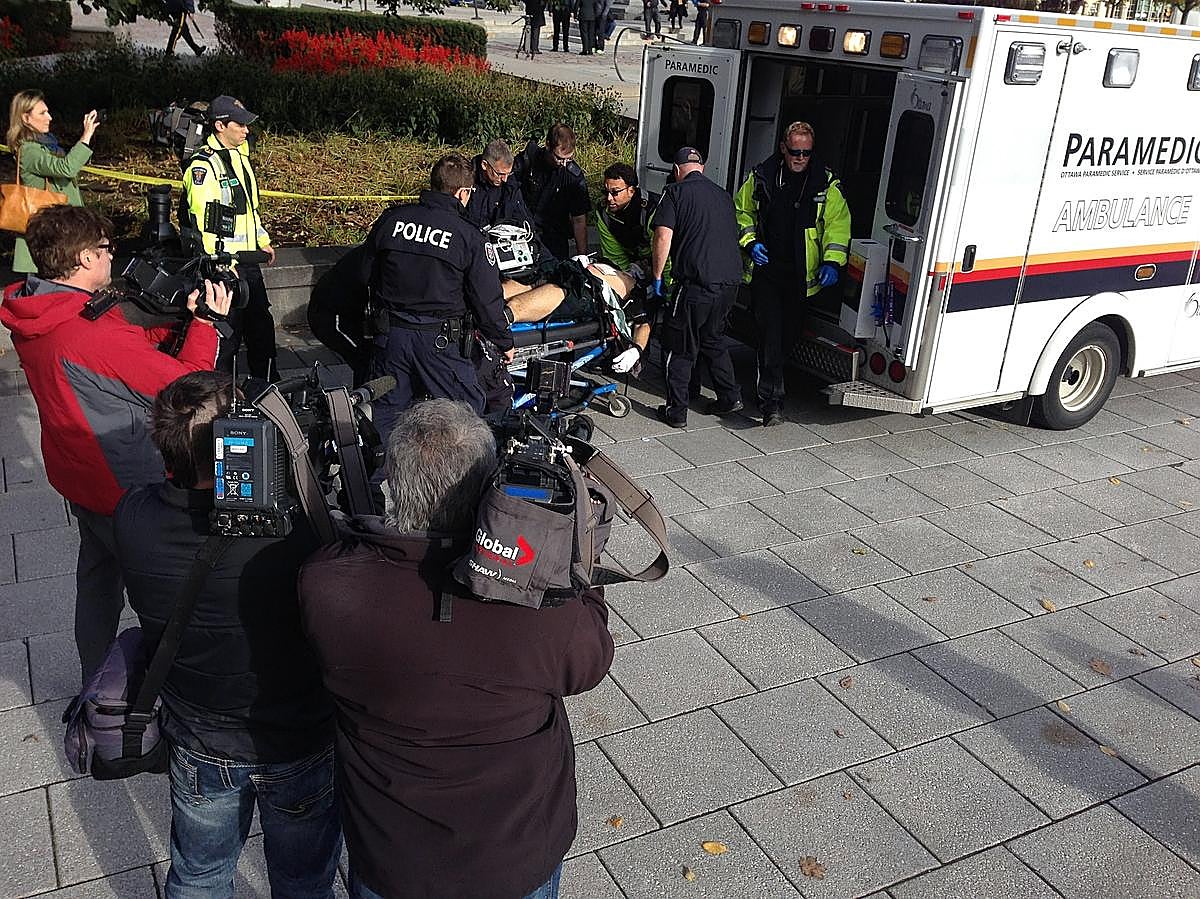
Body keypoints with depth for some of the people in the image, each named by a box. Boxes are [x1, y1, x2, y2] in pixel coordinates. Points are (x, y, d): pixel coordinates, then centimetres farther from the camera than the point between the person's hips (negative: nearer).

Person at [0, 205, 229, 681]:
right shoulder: (95, 334, -32)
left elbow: (134, 342, 5)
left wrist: (181, 312, -2)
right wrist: (206, 322, -15)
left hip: (79, 478, 9)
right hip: (127, 490, -9)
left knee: (98, 575, 26)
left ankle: (96, 682, 44)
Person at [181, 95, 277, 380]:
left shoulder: (239, 155, 13)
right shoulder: (203, 165, -16)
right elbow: (203, 221, -20)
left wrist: (263, 240, 22)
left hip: (247, 259, 9)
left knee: (261, 323, 16)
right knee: (226, 332, -2)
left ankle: (269, 384, 30)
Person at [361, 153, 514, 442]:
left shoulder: (390, 220, 1)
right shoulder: (468, 236, -10)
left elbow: (366, 273, 10)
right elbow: (487, 299, -7)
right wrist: (504, 342, 6)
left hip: (389, 334, 4)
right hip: (439, 341, -4)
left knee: (386, 409, 17)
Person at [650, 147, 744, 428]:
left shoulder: (675, 193, -1)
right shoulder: (723, 195, 18)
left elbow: (663, 238, -11)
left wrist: (657, 277, 0)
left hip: (696, 284, -7)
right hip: (730, 282, 7)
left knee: (678, 348, 5)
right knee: (713, 339, 25)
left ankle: (676, 411, 7)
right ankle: (729, 397, 26)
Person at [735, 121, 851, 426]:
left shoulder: (826, 183, 2)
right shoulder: (761, 176, 4)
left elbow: (838, 222, 4)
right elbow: (741, 211, 16)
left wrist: (832, 261, -9)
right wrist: (750, 242, 0)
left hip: (799, 274, 1)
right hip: (765, 268, -1)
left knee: (783, 332, 10)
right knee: (770, 334, -10)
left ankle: (769, 397, 27)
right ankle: (772, 401, -12)